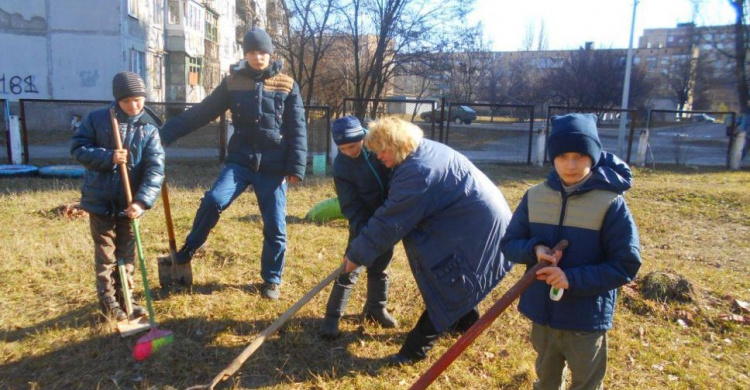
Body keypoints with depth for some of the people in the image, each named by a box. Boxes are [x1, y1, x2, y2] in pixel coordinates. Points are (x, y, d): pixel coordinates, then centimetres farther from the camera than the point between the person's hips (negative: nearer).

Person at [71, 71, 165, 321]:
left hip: (129, 204, 1)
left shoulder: (149, 131, -5)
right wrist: (107, 157, -23)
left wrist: (142, 200, -25)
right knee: (105, 254, 10)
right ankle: (108, 300, 24)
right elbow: (78, 148, -6)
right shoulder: (96, 119, -4)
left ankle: (124, 297, 29)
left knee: (127, 254, 13)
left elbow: (155, 169, -13)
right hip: (100, 200, -1)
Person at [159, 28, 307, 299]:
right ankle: (189, 249, 6)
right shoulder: (233, 82, 5)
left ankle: (272, 280, 21)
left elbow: (297, 130, 0)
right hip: (240, 160, 1)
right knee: (213, 200, -21)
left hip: (273, 167, -1)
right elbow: (201, 112, 3)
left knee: (275, 226, 3)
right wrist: (166, 132, -4)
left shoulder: (287, 86, 1)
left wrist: (296, 167, -8)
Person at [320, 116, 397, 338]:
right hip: (363, 221, -2)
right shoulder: (341, 165, -16)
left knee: (380, 266, 15)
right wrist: (362, 229, -27)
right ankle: (332, 316, 8)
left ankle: (376, 308, 34)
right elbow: (350, 204, -15)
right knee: (351, 267, -5)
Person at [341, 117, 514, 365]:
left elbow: (389, 221, -23)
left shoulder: (418, 172, -27)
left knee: (442, 286, -5)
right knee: (442, 274, 23)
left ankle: (417, 347, 3)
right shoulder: (424, 150, 3)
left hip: (478, 226, -10)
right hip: (479, 217, 10)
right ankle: (466, 320, 42)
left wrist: (356, 254, -14)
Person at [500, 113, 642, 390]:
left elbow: (626, 266, -14)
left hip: (587, 321, -3)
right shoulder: (535, 196, -4)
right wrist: (534, 249, -19)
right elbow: (509, 243, 2)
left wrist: (573, 279, -25)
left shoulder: (611, 204, -15)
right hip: (542, 314, 4)